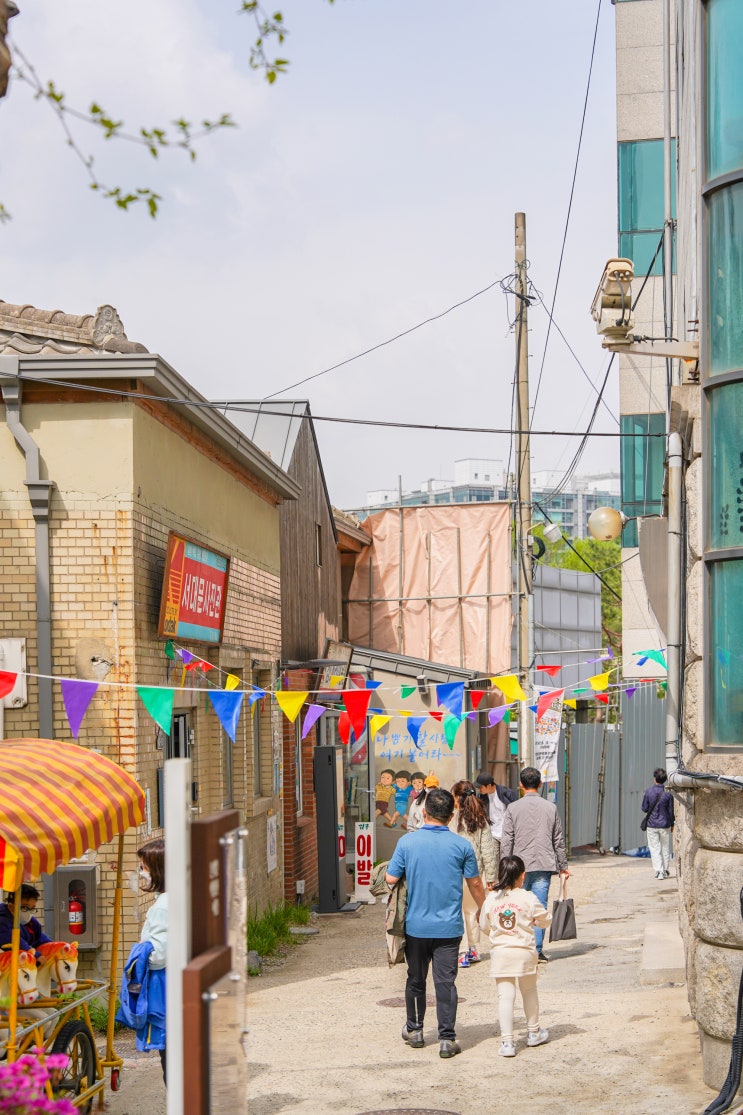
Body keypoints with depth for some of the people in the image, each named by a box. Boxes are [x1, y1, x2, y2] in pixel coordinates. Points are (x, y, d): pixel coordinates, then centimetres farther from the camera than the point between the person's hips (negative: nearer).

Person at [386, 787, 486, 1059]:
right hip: (449, 927, -1)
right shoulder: (461, 845, -6)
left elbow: (391, 879, -5)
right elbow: (475, 884, 2)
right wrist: (483, 910, 20)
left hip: (416, 926, 1)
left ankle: (414, 1030, 29)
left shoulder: (407, 842, -7)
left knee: (416, 980, 16)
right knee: (445, 982, 2)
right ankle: (447, 1039, -1)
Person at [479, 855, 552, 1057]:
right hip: (524, 951, -1)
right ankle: (533, 1032, 34)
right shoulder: (528, 898, -7)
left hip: (499, 952, 1)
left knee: (505, 996, 1)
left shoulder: (491, 899, -1)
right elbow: (546, 919, 3)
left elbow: (484, 926, 8)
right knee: (529, 991, 18)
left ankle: (507, 1041, -5)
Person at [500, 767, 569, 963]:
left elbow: (506, 841, -3)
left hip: (520, 865, -1)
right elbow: (559, 840, 8)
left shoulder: (513, 808, -2)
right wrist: (563, 865, 17)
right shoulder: (550, 807, 3)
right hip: (544, 865, 1)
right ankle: (537, 950, 0)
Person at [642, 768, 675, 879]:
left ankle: (659, 871, -5)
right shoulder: (668, 792, -7)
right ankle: (665, 871, 21)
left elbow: (644, 809, -3)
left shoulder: (648, 791, -9)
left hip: (652, 824, -1)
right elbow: (671, 810, -1)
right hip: (665, 824, 1)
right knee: (665, 848, 14)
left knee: (655, 849, 3)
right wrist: (672, 824, 10)